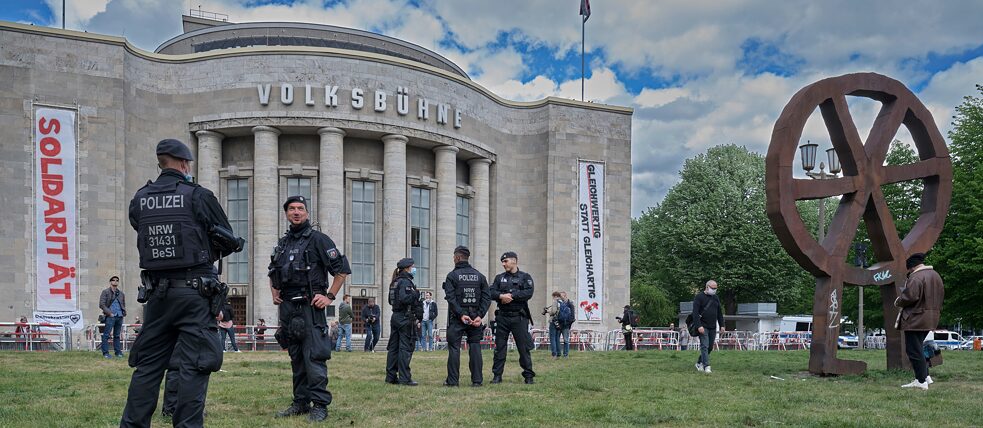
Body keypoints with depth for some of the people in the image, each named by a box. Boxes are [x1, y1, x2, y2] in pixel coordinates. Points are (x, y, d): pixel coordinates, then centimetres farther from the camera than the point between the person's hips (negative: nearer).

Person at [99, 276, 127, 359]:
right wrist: (109, 313, -13)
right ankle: (105, 353, -3)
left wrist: (124, 312, 7)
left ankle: (118, 352, 13)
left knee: (117, 335, 10)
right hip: (110, 317, -5)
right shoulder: (105, 292, 1)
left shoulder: (121, 293, 17)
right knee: (106, 335, -6)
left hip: (119, 317, 5)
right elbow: (101, 304, -6)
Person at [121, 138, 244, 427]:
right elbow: (228, 241, -1)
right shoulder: (198, 196, -7)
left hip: (157, 292, 5)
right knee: (194, 365, 0)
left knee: (148, 363, 14)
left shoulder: (139, 199, 5)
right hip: (195, 292, -5)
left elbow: (145, 237, 14)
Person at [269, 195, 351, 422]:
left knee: (314, 356, -10)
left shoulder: (318, 239, -3)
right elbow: (272, 273, 33)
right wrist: (274, 292, 17)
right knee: (296, 357, 11)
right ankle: (300, 402, 18)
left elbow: (342, 269, -6)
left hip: (310, 307, -7)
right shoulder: (282, 244, 17)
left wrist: (329, 296, -10)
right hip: (287, 307, 7)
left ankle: (320, 405, -7)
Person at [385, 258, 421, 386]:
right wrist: (416, 294, -13)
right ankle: (404, 378, -5)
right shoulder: (405, 281, -14)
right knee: (405, 348, -6)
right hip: (405, 318, -9)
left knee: (393, 347, 11)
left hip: (395, 316, 9)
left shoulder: (395, 282, 15)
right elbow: (404, 298, -28)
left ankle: (391, 376, 16)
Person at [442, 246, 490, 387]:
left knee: (454, 347, 2)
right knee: (475, 347, 7)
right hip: (475, 316, 3)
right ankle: (477, 380, 5)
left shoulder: (452, 275, -3)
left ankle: (452, 380, 3)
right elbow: (487, 297, 1)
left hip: (457, 317, -3)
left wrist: (461, 314, -14)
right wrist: (480, 316, -5)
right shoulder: (479, 275, 8)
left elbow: (451, 297, -13)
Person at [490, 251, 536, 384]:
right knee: (500, 347, 3)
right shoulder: (499, 277, 15)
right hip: (502, 317, 3)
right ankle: (497, 376, 9)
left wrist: (511, 295, -14)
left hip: (519, 317, -3)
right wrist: (502, 296, -17)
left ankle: (529, 376, 7)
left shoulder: (525, 277, 5)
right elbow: (490, 292, 1)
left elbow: (528, 293, -11)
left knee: (524, 347, 0)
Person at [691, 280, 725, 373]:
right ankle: (706, 366, -13)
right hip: (703, 327, -6)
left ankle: (699, 363, 21)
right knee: (704, 346, -12)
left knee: (710, 347, 7)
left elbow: (720, 313, 19)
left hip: (713, 327, 6)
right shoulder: (699, 297, -6)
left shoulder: (716, 298, 13)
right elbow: (695, 312, -12)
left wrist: (721, 325, 10)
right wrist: (699, 326, -20)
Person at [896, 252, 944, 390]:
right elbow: (941, 295, 19)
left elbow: (909, 296, -24)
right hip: (931, 319, 10)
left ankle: (921, 381, -2)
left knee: (914, 350, -3)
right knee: (918, 348, 21)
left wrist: (898, 302, -6)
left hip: (915, 319, -10)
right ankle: (925, 376, 22)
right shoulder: (935, 275, 13)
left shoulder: (916, 277, -18)